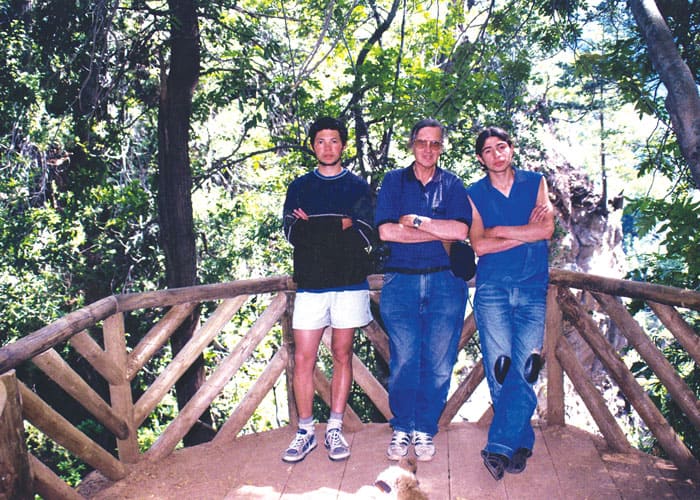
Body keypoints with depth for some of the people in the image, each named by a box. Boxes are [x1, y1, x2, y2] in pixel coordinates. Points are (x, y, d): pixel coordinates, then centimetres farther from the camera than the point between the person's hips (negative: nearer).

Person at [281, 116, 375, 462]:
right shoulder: (299, 187, 13)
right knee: (303, 359, -1)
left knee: (342, 356, 7)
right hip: (310, 284, 1)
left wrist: (314, 227, -9)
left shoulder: (357, 186, 9)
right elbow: (292, 233, 1)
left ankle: (335, 429, 18)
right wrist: (340, 226, -10)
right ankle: (305, 431, 13)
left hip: (349, 283, 0)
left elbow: (365, 236, -2)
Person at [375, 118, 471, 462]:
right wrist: (440, 234, -7)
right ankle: (401, 427, 20)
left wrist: (415, 220, -8)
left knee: (438, 362, 4)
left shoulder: (452, 185, 9)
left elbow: (460, 230, -7)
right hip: (400, 280, 0)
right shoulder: (393, 181, 8)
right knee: (403, 360, 2)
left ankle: (425, 428, 20)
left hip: (445, 281, 1)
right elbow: (385, 230, -7)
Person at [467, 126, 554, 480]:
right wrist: (526, 232, -7)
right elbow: (479, 245, -4)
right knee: (499, 369, -2)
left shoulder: (535, 182, 11)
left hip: (532, 287, 0)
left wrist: (499, 231, -3)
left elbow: (546, 229, -4)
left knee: (523, 369, -9)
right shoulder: (475, 194, 9)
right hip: (492, 288, 0)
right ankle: (520, 444, 13)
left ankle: (499, 447, -3)